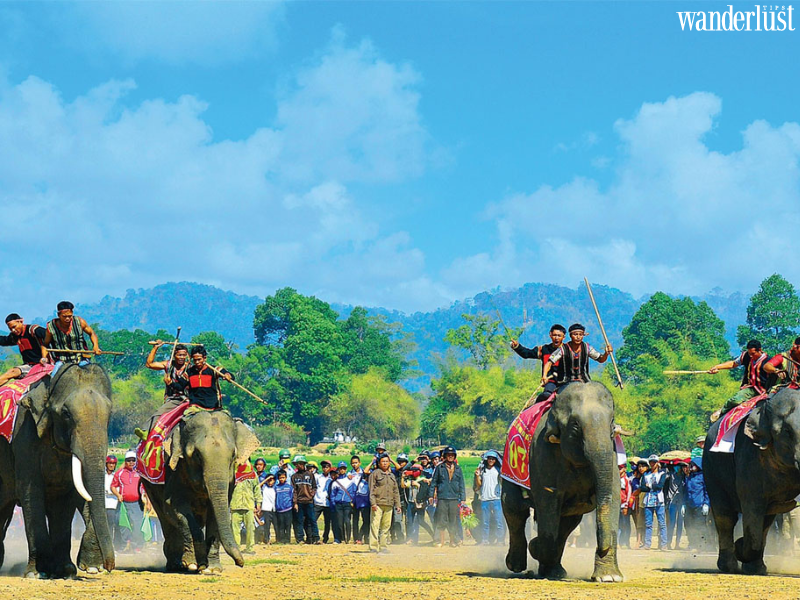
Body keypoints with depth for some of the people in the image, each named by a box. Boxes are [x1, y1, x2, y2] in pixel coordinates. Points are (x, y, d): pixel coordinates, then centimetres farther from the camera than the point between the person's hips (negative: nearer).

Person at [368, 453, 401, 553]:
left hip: (389, 505, 5)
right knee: (375, 525, -10)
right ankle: (373, 547, -10)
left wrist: (397, 505, 16)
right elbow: (371, 489, -3)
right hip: (378, 504, -5)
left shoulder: (392, 476, 21)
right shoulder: (375, 473, 4)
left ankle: (384, 546, 9)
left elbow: (395, 492, 23)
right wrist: (373, 503, -13)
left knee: (386, 526, 4)